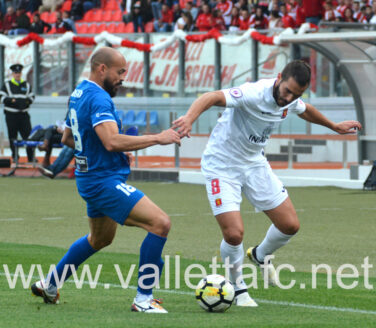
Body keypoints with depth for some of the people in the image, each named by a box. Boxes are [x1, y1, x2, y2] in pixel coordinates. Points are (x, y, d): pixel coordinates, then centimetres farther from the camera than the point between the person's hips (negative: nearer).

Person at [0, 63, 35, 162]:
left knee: (28, 135, -4)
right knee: (12, 137, 2)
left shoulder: (26, 85, 14)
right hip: (11, 115, -2)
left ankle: (31, 157, -1)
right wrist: (10, 100, -17)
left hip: (24, 114, 2)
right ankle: (15, 156, 11)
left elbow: (31, 96, 18)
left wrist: (28, 101, -4)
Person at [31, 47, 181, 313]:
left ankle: (49, 285, 41)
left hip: (92, 178, 11)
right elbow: (112, 141, -33)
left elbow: (67, 139, 25)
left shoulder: (78, 94, 12)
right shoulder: (98, 98, -20)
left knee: (101, 238, 31)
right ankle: (143, 299, -15)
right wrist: (158, 139, -27)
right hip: (105, 180, -11)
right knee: (160, 223, -18)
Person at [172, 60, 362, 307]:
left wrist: (335, 126, 33)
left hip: (254, 164, 7)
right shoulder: (254, 94, -31)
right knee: (234, 233, -18)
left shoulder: (291, 101, -6)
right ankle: (238, 287, 10)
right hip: (222, 166, -7)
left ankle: (260, 255, 37)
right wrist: (190, 117, -65)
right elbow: (213, 97, -46)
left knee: (290, 225, 4)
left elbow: (304, 110, 20)